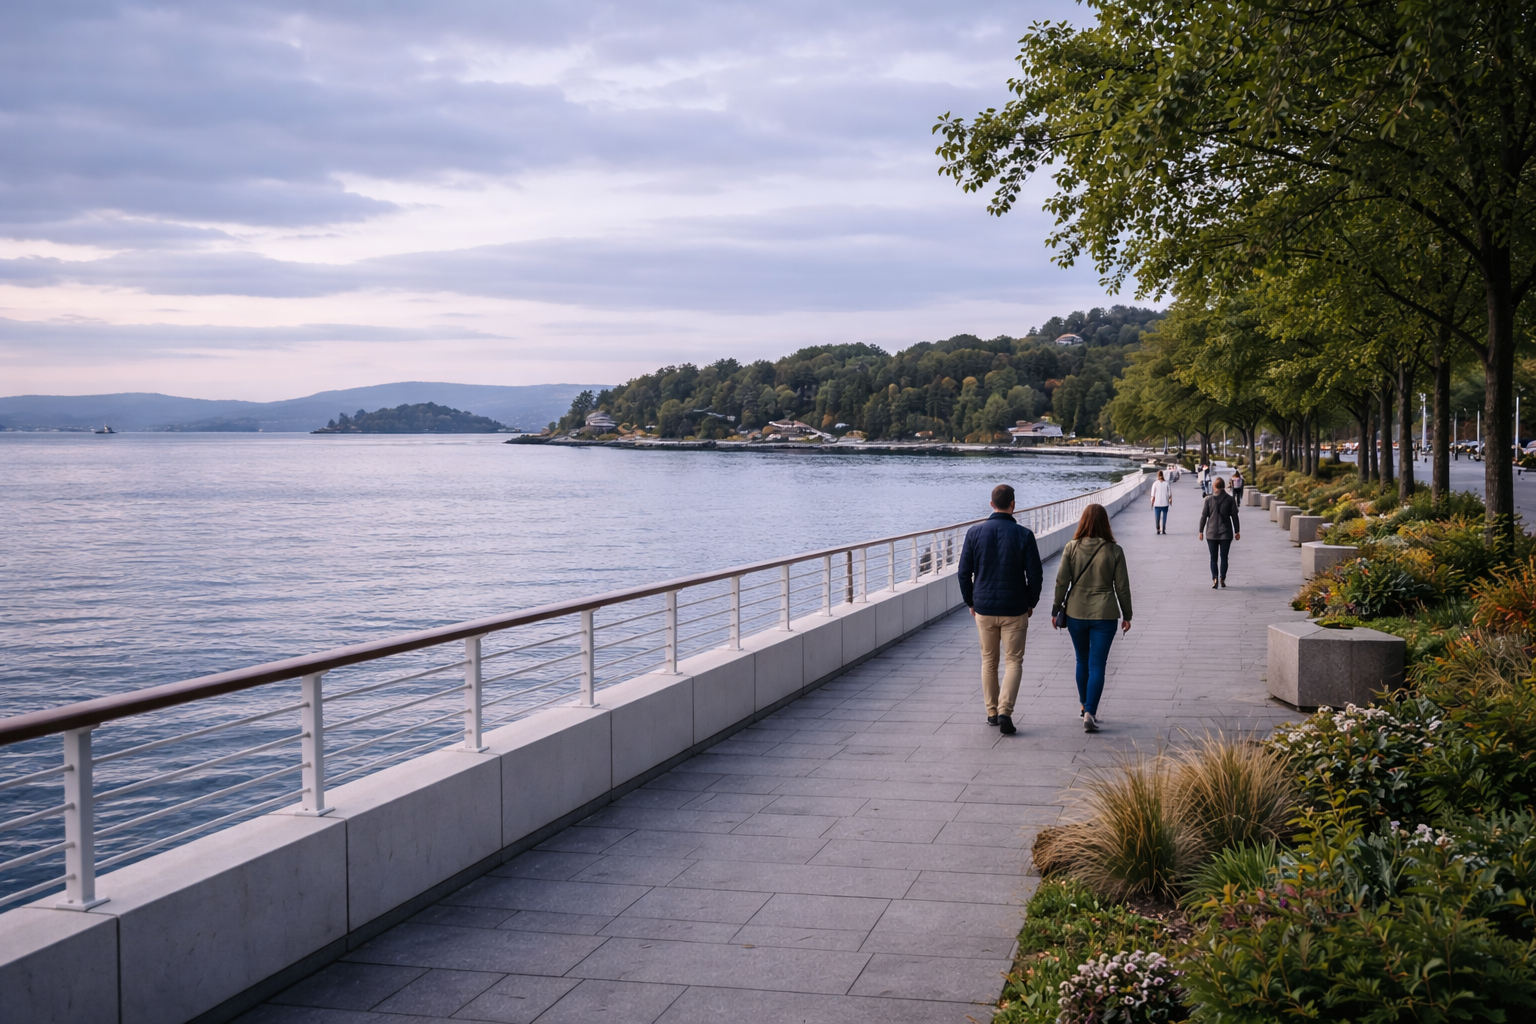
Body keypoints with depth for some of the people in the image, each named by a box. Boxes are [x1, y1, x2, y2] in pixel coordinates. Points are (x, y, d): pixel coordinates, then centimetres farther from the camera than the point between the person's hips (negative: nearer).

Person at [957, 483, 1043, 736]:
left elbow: (964, 572, -2)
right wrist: (1031, 603, 9)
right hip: (1015, 610, -2)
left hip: (983, 609, 2)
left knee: (989, 661, 15)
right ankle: (1005, 711, -11)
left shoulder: (974, 533, -4)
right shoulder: (1024, 535, -9)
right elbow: (1034, 574, -7)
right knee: (1013, 661, 5)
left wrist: (970, 602, 12)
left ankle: (991, 712, 21)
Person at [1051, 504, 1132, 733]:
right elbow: (1122, 587, -3)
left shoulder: (1072, 548, -5)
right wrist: (1126, 615, 8)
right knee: (1097, 665, 0)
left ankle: (1085, 706, 33)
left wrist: (1056, 610, 6)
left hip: (1076, 613, 2)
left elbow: (1062, 582, -4)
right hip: (1104, 615, -2)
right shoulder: (1114, 551, -6)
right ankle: (1090, 713, -11)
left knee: (1082, 661, 19)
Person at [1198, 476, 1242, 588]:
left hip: (1211, 533, 0)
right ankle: (1222, 580, 9)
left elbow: (1203, 516, -4)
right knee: (1224, 557, 11)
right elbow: (1234, 516, -2)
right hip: (1226, 533, 0)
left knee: (1213, 558, 7)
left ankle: (1215, 579, -9)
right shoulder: (1230, 499, -4)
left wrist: (1201, 531, 4)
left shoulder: (1209, 500, -5)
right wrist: (1237, 531, 5)